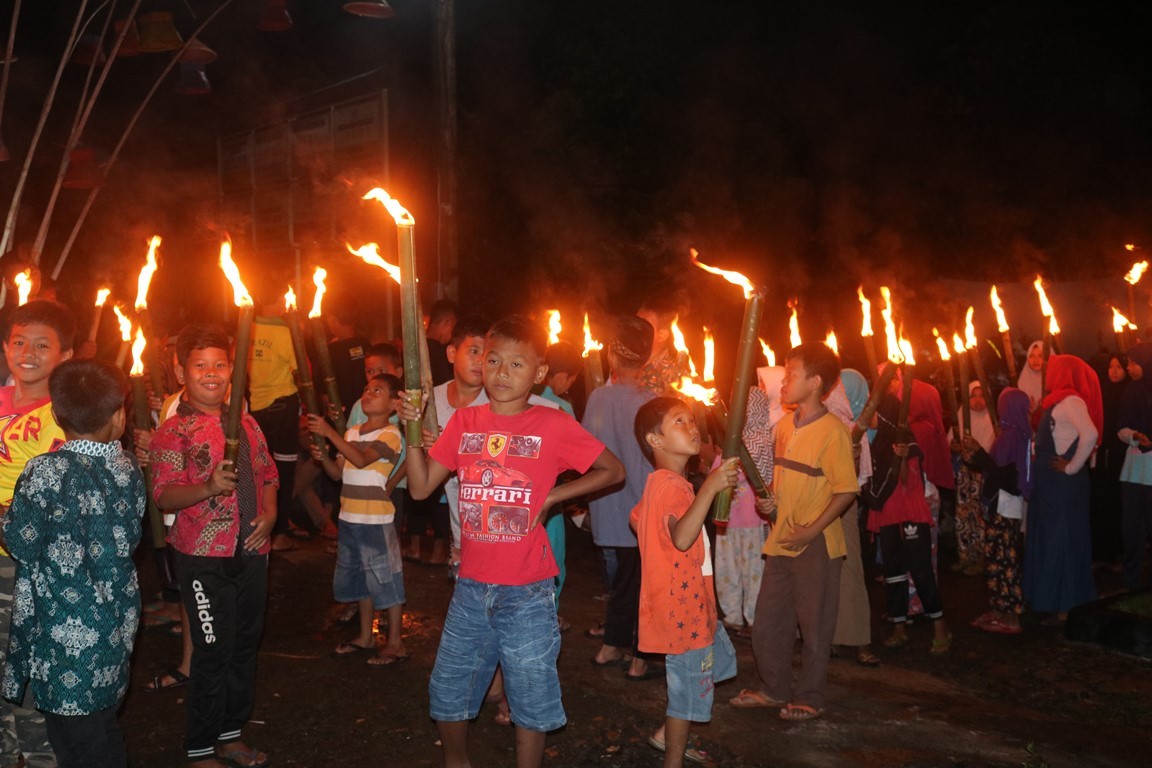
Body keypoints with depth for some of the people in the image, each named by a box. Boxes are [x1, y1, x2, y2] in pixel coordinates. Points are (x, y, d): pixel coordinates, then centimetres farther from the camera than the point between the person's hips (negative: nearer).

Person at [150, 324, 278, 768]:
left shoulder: (246, 424, 10)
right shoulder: (174, 432, -7)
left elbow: (267, 475, 17)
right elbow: (165, 496, -15)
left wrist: (269, 514, 0)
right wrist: (209, 487, -32)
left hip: (252, 552, 6)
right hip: (205, 558, -6)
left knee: (245, 646, 15)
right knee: (213, 652, -1)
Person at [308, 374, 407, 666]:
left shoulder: (390, 434, -11)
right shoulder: (351, 433, 11)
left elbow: (361, 459, -25)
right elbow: (338, 473, 13)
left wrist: (329, 432, -25)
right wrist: (323, 458, -7)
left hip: (376, 520, -8)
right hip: (350, 518, 8)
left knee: (386, 579, 0)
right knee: (360, 579, 18)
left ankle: (395, 644, 10)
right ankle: (365, 636, 32)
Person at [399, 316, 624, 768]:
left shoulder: (553, 425, -8)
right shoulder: (465, 421, 3)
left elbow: (613, 471, 0)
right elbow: (420, 488, 2)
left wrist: (552, 496, -7)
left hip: (527, 593, -4)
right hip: (471, 587, 4)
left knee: (531, 703, 9)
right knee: (447, 695, 16)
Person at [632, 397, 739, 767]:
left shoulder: (661, 483, 10)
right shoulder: (673, 485, -23)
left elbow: (636, 518, 27)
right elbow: (682, 537, -41)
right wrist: (710, 488, -45)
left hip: (692, 604, 11)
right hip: (683, 608, -11)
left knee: (719, 658, 26)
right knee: (689, 686, 2)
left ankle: (667, 734, 33)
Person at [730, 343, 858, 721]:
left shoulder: (832, 431, -16)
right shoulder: (785, 425, 7)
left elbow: (846, 490, -16)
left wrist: (811, 531, -19)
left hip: (816, 544, -7)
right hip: (781, 539, 7)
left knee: (814, 625, 7)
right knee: (768, 619, 14)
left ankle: (809, 697, 22)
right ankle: (774, 689, 31)